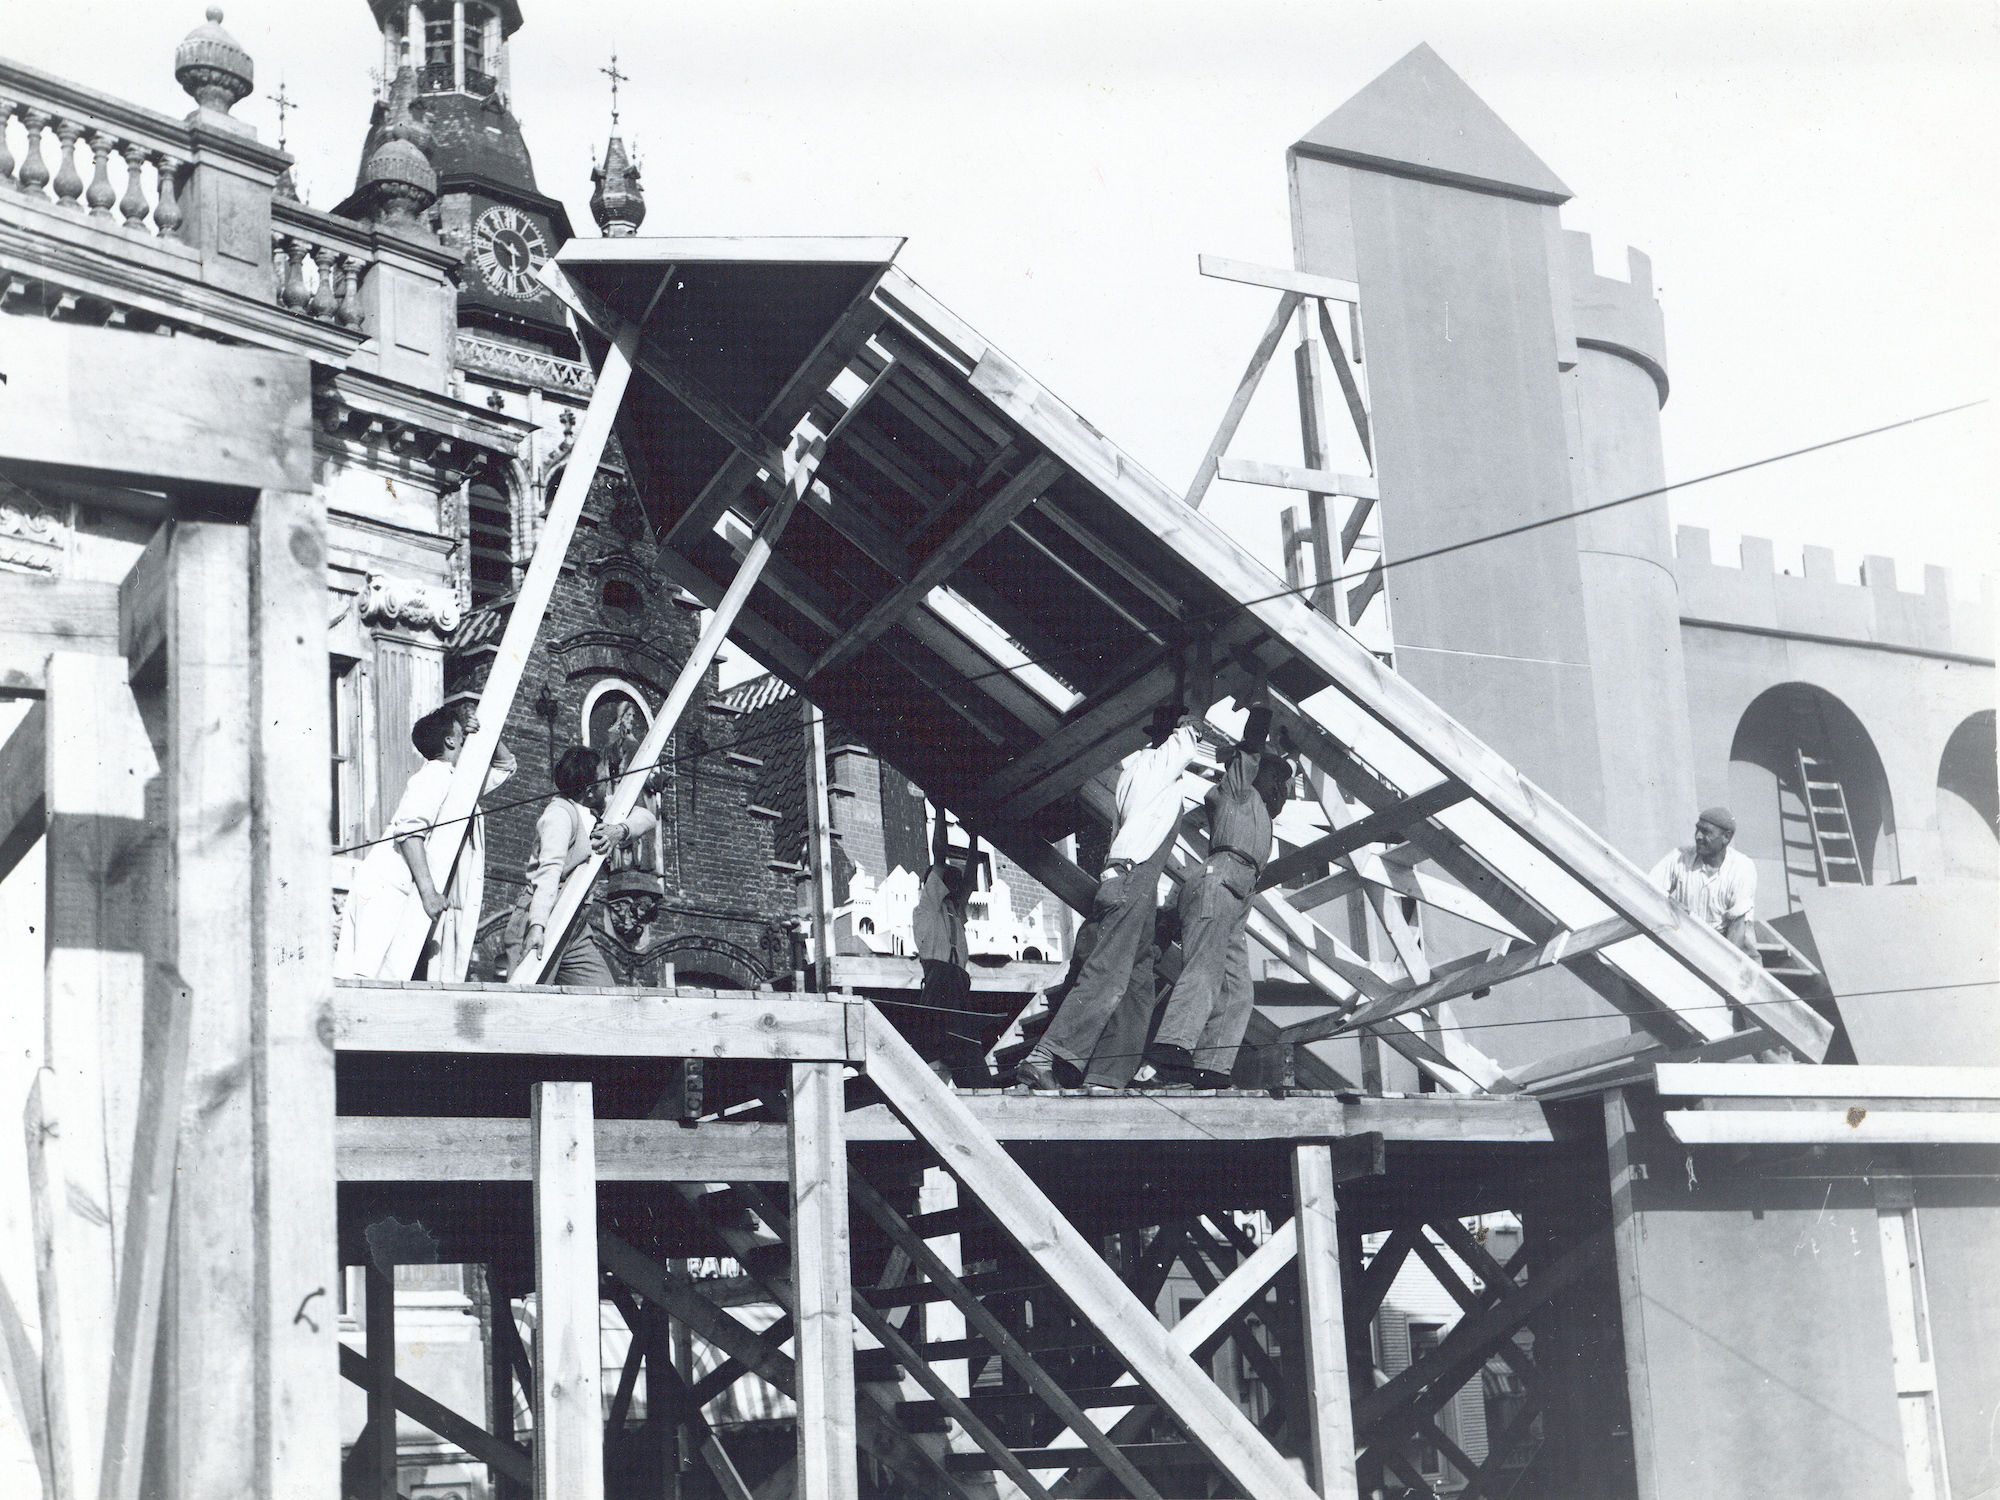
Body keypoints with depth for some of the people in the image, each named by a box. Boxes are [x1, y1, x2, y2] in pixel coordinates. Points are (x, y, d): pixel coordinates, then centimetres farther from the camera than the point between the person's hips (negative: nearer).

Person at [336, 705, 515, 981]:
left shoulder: (462, 782, 24)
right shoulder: (434, 775, -5)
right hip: (389, 892, -9)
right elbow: (409, 829, -19)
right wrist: (428, 891, -26)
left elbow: (506, 765, 38)